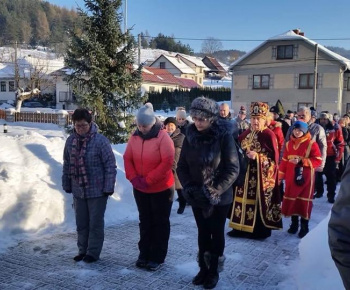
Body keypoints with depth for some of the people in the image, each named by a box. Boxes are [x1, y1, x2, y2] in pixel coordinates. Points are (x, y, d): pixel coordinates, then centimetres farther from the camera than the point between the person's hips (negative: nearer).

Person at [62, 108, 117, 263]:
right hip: (78, 191, 5)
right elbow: (67, 165, 11)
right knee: (81, 223, 15)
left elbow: (110, 166, -13)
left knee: (95, 224, 7)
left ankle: (93, 252, 21)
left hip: (97, 191, -5)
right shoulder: (70, 141, 2)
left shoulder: (100, 140, -14)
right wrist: (67, 185, 11)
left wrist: (108, 187, -14)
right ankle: (83, 250, 31)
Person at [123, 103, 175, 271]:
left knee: (160, 223, 8)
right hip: (140, 189, 5)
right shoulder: (135, 137, -1)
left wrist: (148, 180, -22)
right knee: (145, 222, 16)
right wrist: (133, 178, -13)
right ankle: (144, 254, 29)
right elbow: (127, 159, 2)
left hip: (161, 189, -5)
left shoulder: (163, 137, -17)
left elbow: (167, 162, -22)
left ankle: (157, 257, 18)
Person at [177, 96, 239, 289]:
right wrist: (188, 187, -12)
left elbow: (233, 169, -16)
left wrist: (214, 191, -21)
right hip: (197, 197, 4)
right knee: (203, 233, 16)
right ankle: (203, 268, 32)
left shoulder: (224, 136, -15)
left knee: (216, 234, 12)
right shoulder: (190, 136, -3)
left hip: (219, 198, -3)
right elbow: (182, 166, 3)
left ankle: (213, 271, 28)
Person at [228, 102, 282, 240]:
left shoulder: (269, 135, -9)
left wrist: (257, 156, -22)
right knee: (244, 198, 9)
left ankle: (260, 230, 11)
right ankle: (241, 227, 20)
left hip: (261, 175, -6)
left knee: (259, 201, -1)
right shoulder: (246, 134, 10)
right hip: (245, 173, 6)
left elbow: (274, 157, -12)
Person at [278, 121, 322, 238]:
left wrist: (301, 161, -22)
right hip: (291, 177, 5)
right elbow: (284, 161, 11)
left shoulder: (311, 144, -8)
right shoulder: (289, 143, 7)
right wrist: (280, 176, 10)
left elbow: (318, 161, -13)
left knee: (304, 201, 0)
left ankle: (304, 227, 12)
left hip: (305, 178, -4)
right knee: (291, 200, 9)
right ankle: (294, 224, 25)